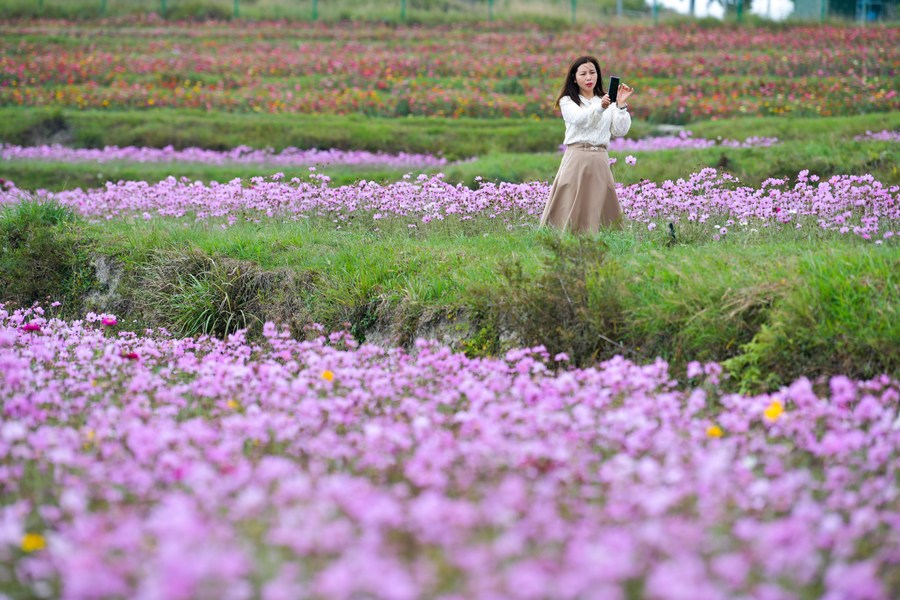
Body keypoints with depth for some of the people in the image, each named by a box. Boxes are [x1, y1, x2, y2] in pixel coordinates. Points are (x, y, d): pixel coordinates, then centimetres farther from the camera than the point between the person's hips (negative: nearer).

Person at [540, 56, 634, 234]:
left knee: (601, 209, -1)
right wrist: (600, 107, -33)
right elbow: (581, 119, -14)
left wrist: (621, 105, -9)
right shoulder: (567, 101, 7)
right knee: (571, 210, -8)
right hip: (576, 158, -3)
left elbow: (619, 131, 5)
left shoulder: (607, 101, 15)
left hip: (600, 160, 3)